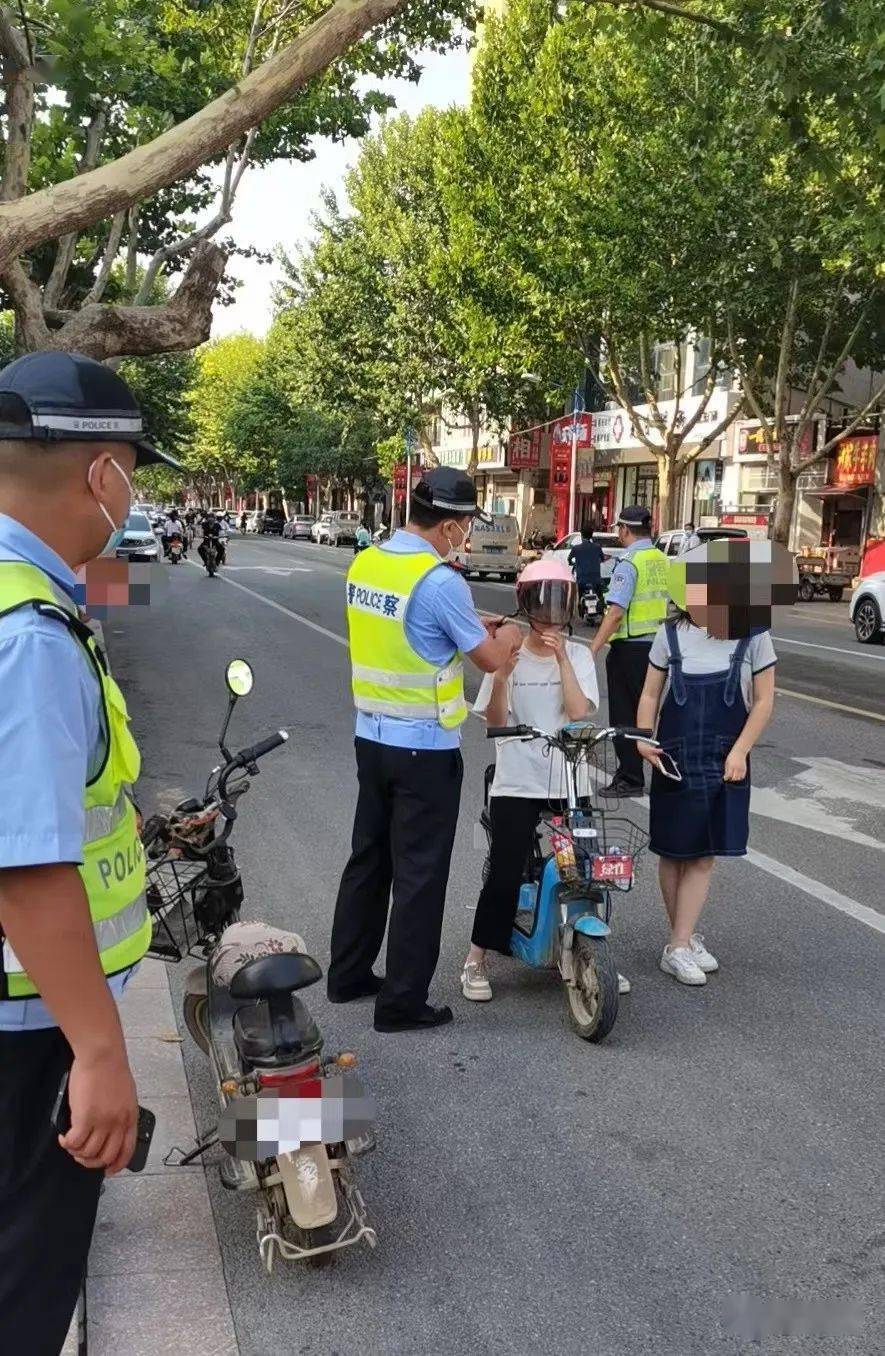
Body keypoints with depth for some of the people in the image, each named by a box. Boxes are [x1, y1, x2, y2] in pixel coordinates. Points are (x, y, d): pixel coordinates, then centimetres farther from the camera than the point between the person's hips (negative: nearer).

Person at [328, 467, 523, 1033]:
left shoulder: (364, 563, 3)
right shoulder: (441, 582, -21)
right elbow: (490, 660, -9)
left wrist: (472, 625, 18)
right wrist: (508, 636, 12)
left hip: (371, 738, 8)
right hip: (425, 749, -8)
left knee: (368, 859, 20)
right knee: (418, 876, 4)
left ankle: (349, 974, 32)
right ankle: (403, 1001, 13)